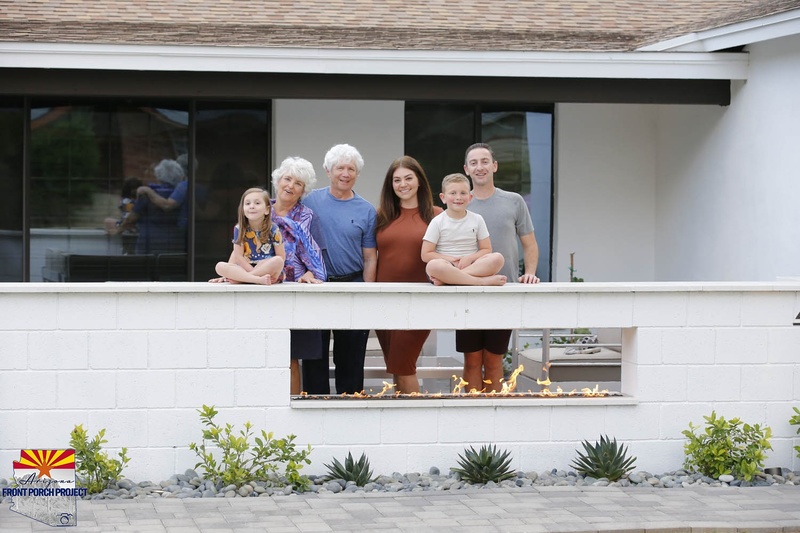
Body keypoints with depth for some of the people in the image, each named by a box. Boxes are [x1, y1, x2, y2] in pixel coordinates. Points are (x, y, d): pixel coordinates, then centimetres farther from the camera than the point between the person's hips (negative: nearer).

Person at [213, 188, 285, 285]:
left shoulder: (273, 230, -4)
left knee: (277, 261, -34)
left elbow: (281, 257, -5)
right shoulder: (239, 229, 0)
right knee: (220, 266, -20)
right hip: (246, 269, 2)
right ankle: (259, 279, -36)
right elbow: (238, 256, -3)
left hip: (270, 271, -2)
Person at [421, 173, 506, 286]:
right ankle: (482, 281, -36)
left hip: (472, 265, 3)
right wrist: (451, 260, -11)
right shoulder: (437, 222, 5)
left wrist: (469, 258, -11)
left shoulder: (477, 220, 11)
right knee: (433, 266, -38)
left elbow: (486, 250, 8)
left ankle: (445, 279, -34)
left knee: (497, 258, -27)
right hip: (447, 266, -3)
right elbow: (426, 255, -1)